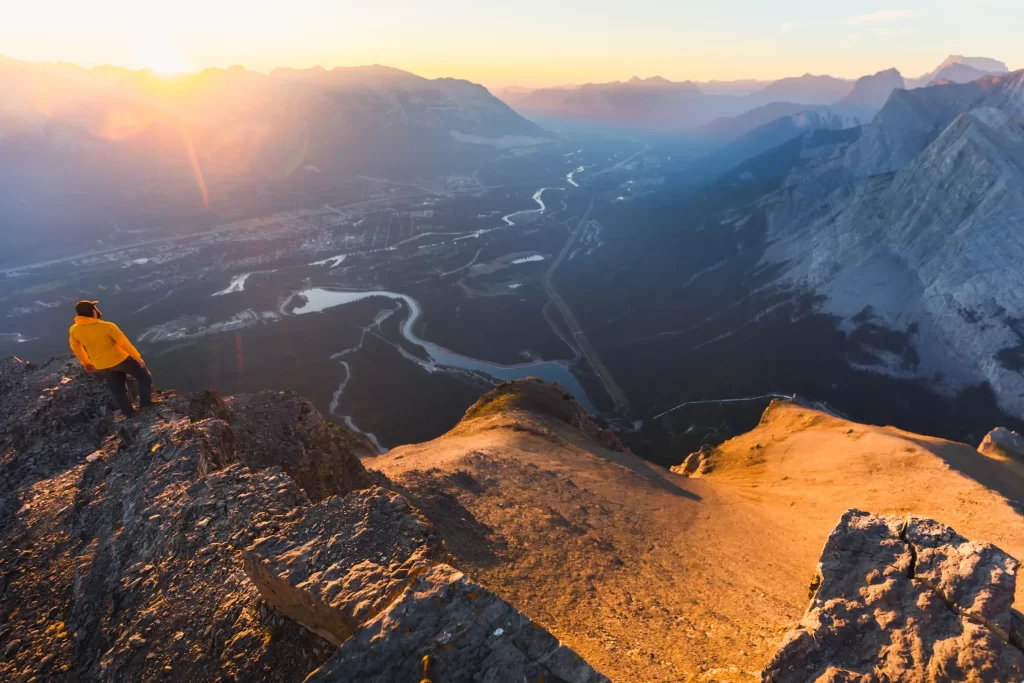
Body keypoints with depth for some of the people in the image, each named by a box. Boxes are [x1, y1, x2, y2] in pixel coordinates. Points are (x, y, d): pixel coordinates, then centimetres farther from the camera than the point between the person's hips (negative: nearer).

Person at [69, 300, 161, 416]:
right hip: (120, 359, -5)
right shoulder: (107, 327, -27)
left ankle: (127, 411, 33)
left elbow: (76, 348, 6)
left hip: (101, 366, 5)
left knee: (117, 389, 21)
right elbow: (124, 344, -22)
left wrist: (85, 363, 21)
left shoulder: (74, 330, -10)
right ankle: (146, 401, 20)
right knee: (144, 376, 18)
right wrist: (137, 357, -10)